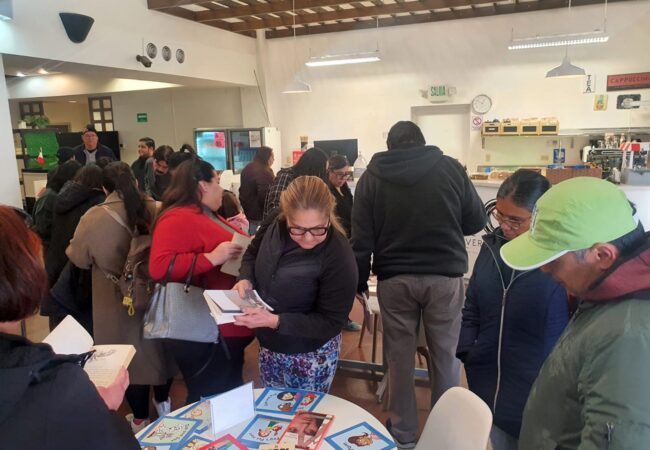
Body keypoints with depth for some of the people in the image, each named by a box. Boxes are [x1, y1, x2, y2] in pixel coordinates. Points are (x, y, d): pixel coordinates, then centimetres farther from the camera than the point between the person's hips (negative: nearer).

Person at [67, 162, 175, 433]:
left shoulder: (94, 217, -15)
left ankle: (141, 418, 27)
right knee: (158, 345, 21)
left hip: (119, 302, -2)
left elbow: (78, 258, -2)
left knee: (131, 353, 12)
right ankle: (163, 401, 41)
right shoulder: (156, 210, -9)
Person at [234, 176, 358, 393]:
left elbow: (332, 322, -22)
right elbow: (253, 253, 6)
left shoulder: (339, 258, -30)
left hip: (310, 356, -5)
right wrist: (246, 279, -15)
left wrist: (275, 321, -31)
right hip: (269, 345, 6)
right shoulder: (276, 223, -15)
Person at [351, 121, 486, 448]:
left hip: (394, 278, 1)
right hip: (445, 275, 0)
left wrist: (359, 281, 8)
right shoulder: (450, 167, 1)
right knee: (446, 354, 14)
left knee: (399, 356, 13)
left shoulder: (372, 176, 1)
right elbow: (476, 221, 6)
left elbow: (361, 237, -1)